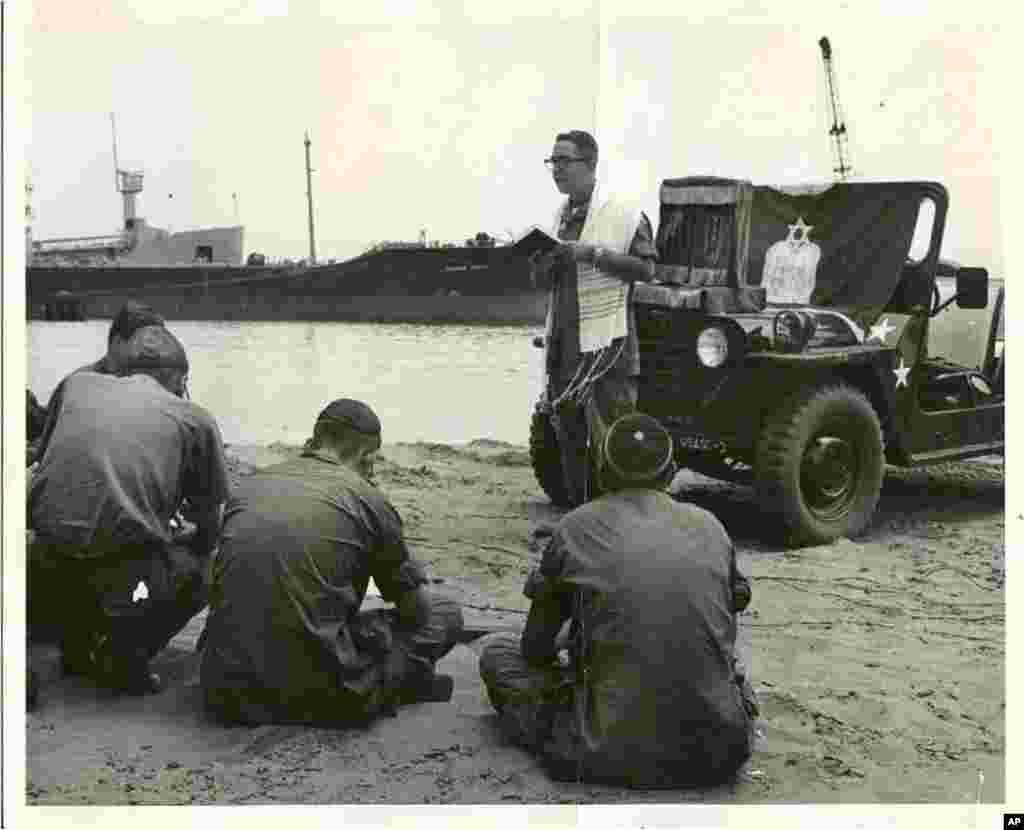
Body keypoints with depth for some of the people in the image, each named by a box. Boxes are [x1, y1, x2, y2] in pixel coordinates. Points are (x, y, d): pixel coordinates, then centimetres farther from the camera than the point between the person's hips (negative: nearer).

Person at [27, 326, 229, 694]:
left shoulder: (78, 384, 17)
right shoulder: (195, 418, 10)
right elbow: (210, 526, 18)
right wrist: (186, 547, 43)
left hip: (41, 581, 4)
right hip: (125, 579, -4)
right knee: (194, 572, 26)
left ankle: (77, 647, 25)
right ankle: (123, 656, 8)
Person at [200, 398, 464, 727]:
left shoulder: (249, 486, 14)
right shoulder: (366, 498, 1)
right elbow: (416, 608, 10)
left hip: (228, 689, 4)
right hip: (318, 694, -4)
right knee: (445, 613, 15)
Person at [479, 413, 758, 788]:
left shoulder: (575, 528, 1)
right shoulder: (710, 527, 8)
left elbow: (536, 649, 10)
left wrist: (566, 643, 34)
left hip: (618, 754, -3)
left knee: (496, 651, 16)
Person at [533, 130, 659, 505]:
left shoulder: (623, 213, -6)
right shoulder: (560, 216, 15)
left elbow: (646, 267, -13)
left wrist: (591, 253, -20)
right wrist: (545, 267, -1)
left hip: (606, 344, -7)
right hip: (563, 343, 7)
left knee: (608, 442, -8)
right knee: (569, 438, 14)